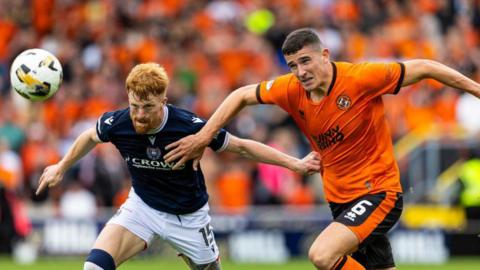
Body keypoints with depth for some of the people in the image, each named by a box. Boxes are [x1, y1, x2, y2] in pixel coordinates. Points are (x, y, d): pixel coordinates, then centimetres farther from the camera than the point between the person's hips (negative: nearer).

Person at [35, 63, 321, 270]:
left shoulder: (190, 127, -30)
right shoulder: (116, 124, -22)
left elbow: (242, 146, -16)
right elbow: (90, 137, 4)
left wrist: (295, 163, -15)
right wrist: (61, 168, 18)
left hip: (189, 216, -1)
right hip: (143, 206, 1)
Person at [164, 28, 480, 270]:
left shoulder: (361, 78, -19)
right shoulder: (292, 90, -4)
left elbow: (422, 68, -11)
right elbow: (242, 95, 11)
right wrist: (204, 135, 7)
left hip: (378, 192, -6)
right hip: (340, 197, 6)